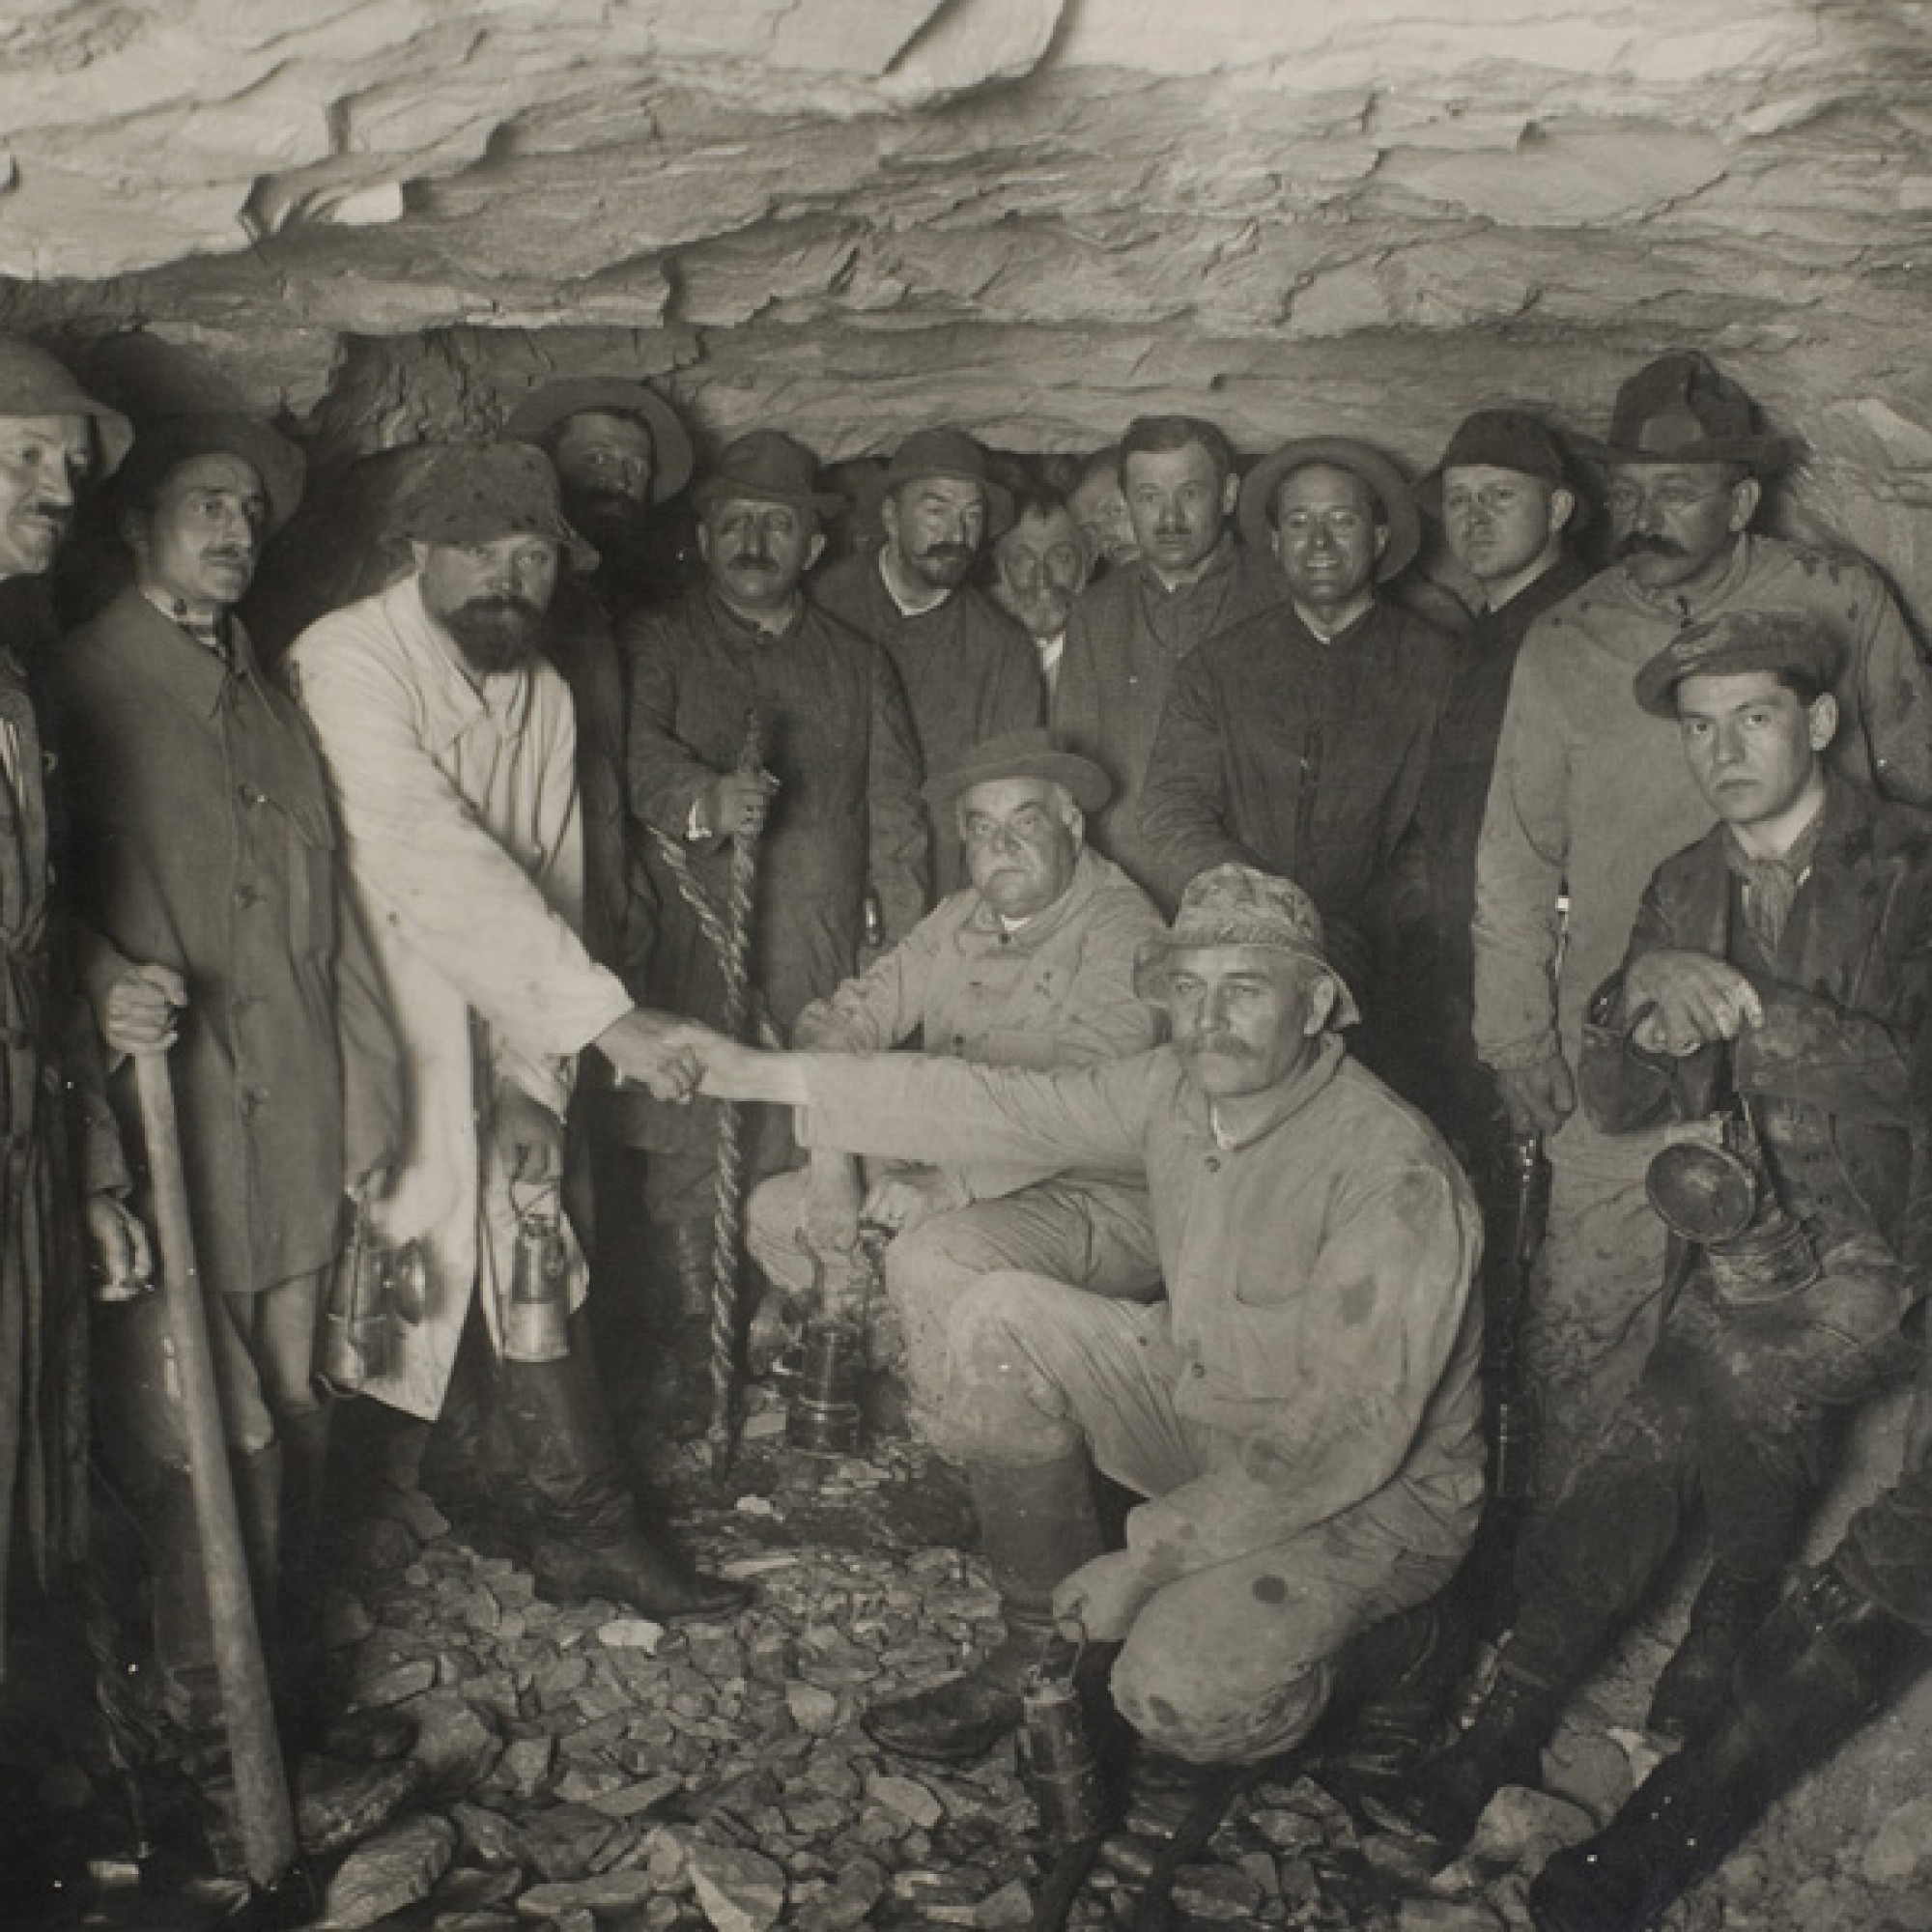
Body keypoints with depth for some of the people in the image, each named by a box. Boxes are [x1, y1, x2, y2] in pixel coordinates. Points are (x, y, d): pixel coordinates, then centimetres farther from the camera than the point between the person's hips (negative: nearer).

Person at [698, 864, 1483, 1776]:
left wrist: (1147, 1555, -27)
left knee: (1181, 1697, -28)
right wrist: (770, 1076, -5)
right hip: (1204, 1408, 7)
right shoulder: (1178, 1089, -7)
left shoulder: (1392, 1170, -29)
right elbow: (995, 1106, -3)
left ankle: (1374, 1633, 5)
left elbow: (1348, 1437, -29)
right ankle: (1042, 1644, 3)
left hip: (1371, 1493, -7)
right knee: (1003, 1317, -8)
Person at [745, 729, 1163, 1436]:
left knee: (937, 1257, -34)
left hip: (1098, 1198, -8)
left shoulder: (1122, 929, -16)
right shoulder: (959, 920, 7)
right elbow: (841, 1023, 5)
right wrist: (832, 1170, -8)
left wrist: (950, 1185, -34)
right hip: (952, 1174, 8)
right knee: (776, 1209, 2)